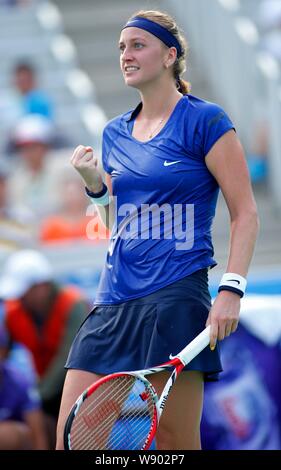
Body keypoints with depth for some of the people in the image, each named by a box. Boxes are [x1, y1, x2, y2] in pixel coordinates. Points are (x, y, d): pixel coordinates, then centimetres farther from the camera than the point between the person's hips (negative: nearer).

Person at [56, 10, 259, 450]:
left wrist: (231, 290, -15)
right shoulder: (115, 133, 17)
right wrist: (95, 183, 7)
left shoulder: (205, 121, -2)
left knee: (173, 441, -5)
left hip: (175, 298, -6)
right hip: (114, 299, 6)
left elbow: (245, 212, -5)